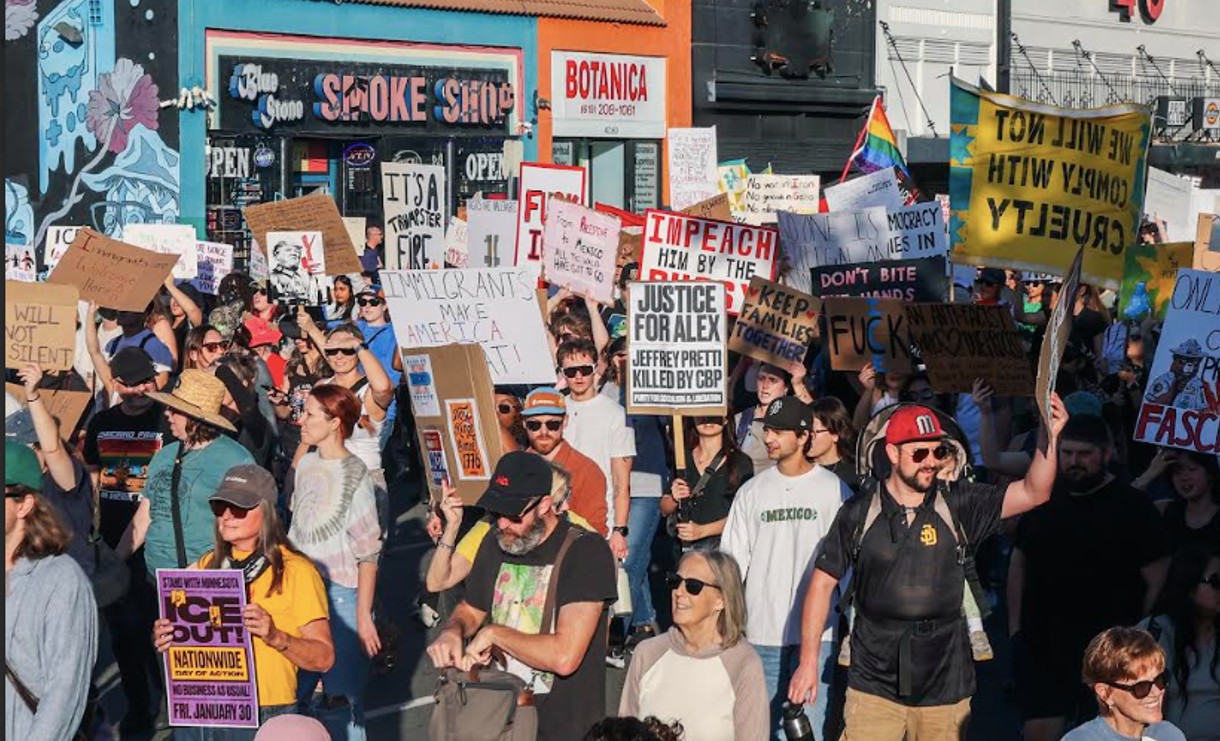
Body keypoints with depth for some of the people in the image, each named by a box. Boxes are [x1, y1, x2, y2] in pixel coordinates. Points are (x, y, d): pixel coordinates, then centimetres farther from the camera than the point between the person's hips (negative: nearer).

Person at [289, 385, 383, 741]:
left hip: (341, 595, -6)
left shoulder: (353, 475, -11)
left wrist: (363, 615, -14)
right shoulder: (306, 464, 8)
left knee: (342, 698, -1)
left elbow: (368, 554, -11)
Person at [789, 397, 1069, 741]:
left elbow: (1032, 493, -10)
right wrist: (809, 661, 1)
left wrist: (1050, 438, -26)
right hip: (874, 684, -1)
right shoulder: (860, 512, -1)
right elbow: (823, 582, 4)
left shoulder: (958, 505, -1)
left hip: (943, 685, 1)